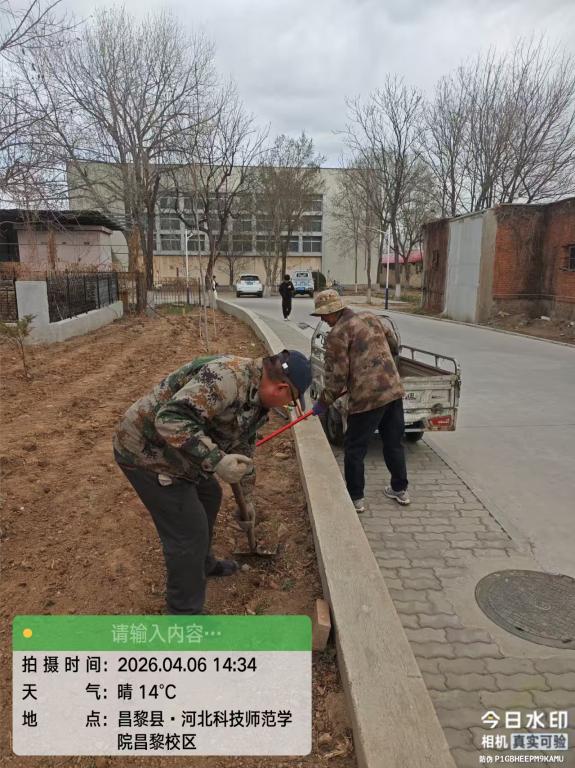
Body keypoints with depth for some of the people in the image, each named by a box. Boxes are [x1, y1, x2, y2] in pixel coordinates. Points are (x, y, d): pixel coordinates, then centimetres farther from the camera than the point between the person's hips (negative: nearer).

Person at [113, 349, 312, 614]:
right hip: (145, 450, -10)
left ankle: (202, 563, 47)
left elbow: (243, 448, 19)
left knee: (209, 496, 25)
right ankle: (185, 613, 15)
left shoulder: (257, 397, 5)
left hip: (172, 451, 10)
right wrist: (216, 461, -36)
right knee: (189, 532, -5)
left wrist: (246, 498, 27)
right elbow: (171, 418, -36)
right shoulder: (228, 376, -28)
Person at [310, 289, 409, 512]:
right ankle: (400, 490, 32)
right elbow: (393, 344, 21)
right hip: (394, 390, 8)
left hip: (367, 397, -7)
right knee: (394, 443, 20)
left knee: (354, 448, 8)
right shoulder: (370, 317, 12)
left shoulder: (337, 334, -10)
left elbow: (337, 376, -12)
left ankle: (356, 498, 17)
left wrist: (323, 403, -2)